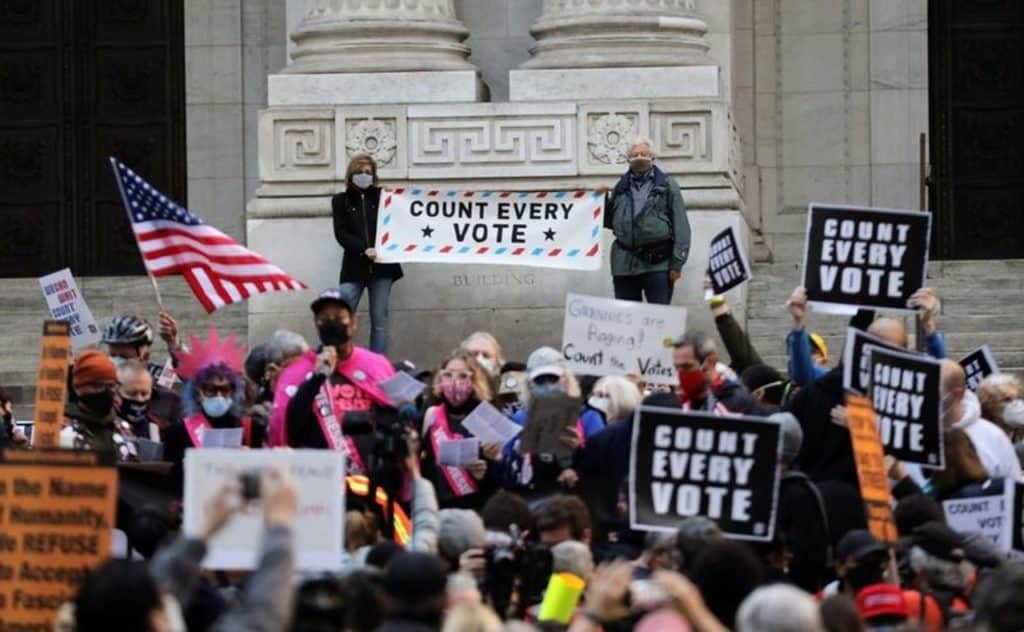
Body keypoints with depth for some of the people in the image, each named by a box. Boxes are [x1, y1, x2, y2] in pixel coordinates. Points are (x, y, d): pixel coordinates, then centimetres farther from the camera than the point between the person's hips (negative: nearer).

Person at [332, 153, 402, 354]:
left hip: (381, 267, 1)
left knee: (379, 321, 1)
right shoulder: (341, 201, 10)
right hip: (354, 267, 0)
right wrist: (363, 250, -14)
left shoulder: (383, 197, 10)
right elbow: (341, 233, -1)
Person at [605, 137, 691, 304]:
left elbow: (680, 226, 0)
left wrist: (677, 263, -8)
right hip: (624, 264, 4)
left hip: (657, 264, -4)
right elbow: (609, 222, 20)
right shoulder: (621, 188, 16)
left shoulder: (667, 186, 6)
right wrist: (604, 202, 1)